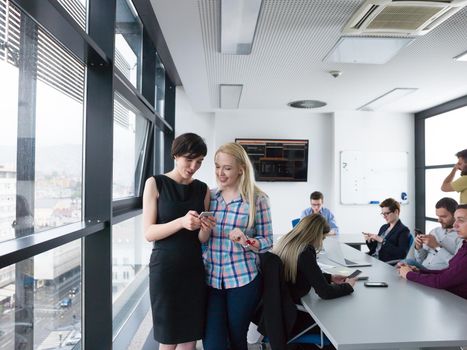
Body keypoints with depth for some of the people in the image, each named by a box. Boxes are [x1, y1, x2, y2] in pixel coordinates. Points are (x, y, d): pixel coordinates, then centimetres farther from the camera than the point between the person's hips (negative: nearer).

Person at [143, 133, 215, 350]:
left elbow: (202, 239, 7)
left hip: (194, 268, 3)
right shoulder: (155, 184, -4)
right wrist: (181, 222, -26)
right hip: (165, 268, -3)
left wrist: (205, 229, -16)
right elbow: (149, 233, -10)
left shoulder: (203, 189, 5)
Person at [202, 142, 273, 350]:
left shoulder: (257, 199, -6)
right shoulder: (209, 196, 5)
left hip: (243, 279, -2)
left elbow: (267, 241, -2)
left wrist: (247, 242, -21)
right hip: (211, 279, 3)